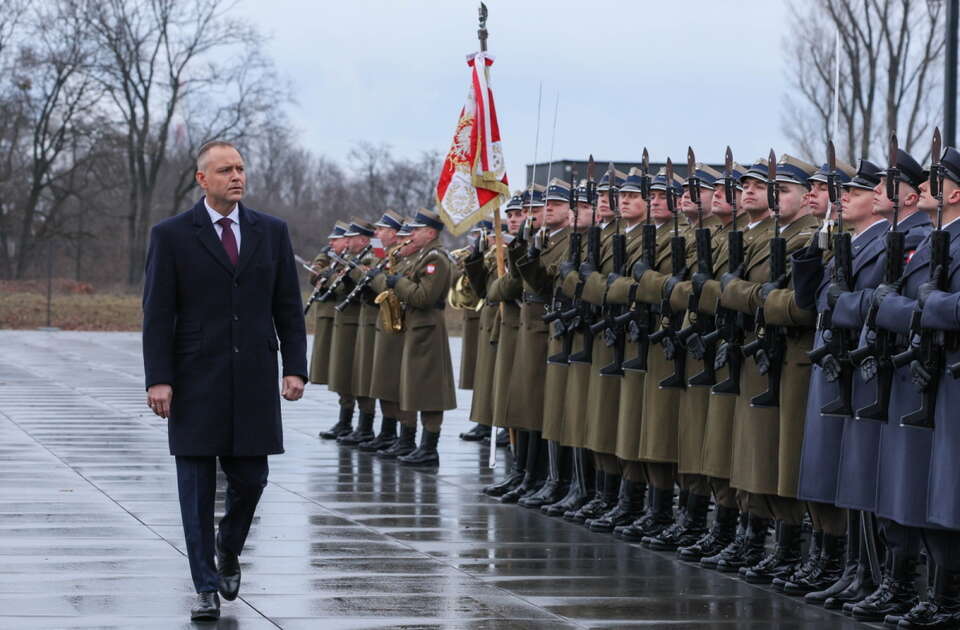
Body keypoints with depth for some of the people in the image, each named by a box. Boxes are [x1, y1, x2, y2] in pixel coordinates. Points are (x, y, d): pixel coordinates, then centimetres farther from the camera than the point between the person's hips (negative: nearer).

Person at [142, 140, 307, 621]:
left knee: (249, 479, 4)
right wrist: (158, 379, -10)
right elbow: (157, 315, -3)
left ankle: (228, 550, 33)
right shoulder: (172, 235, 0)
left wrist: (295, 367, 0)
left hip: (254, 380, 2)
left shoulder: (271, 232, 8)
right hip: (196, 382, -2)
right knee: (197, 487, 0)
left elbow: (288, 306, 10)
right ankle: (206, 587, 8)